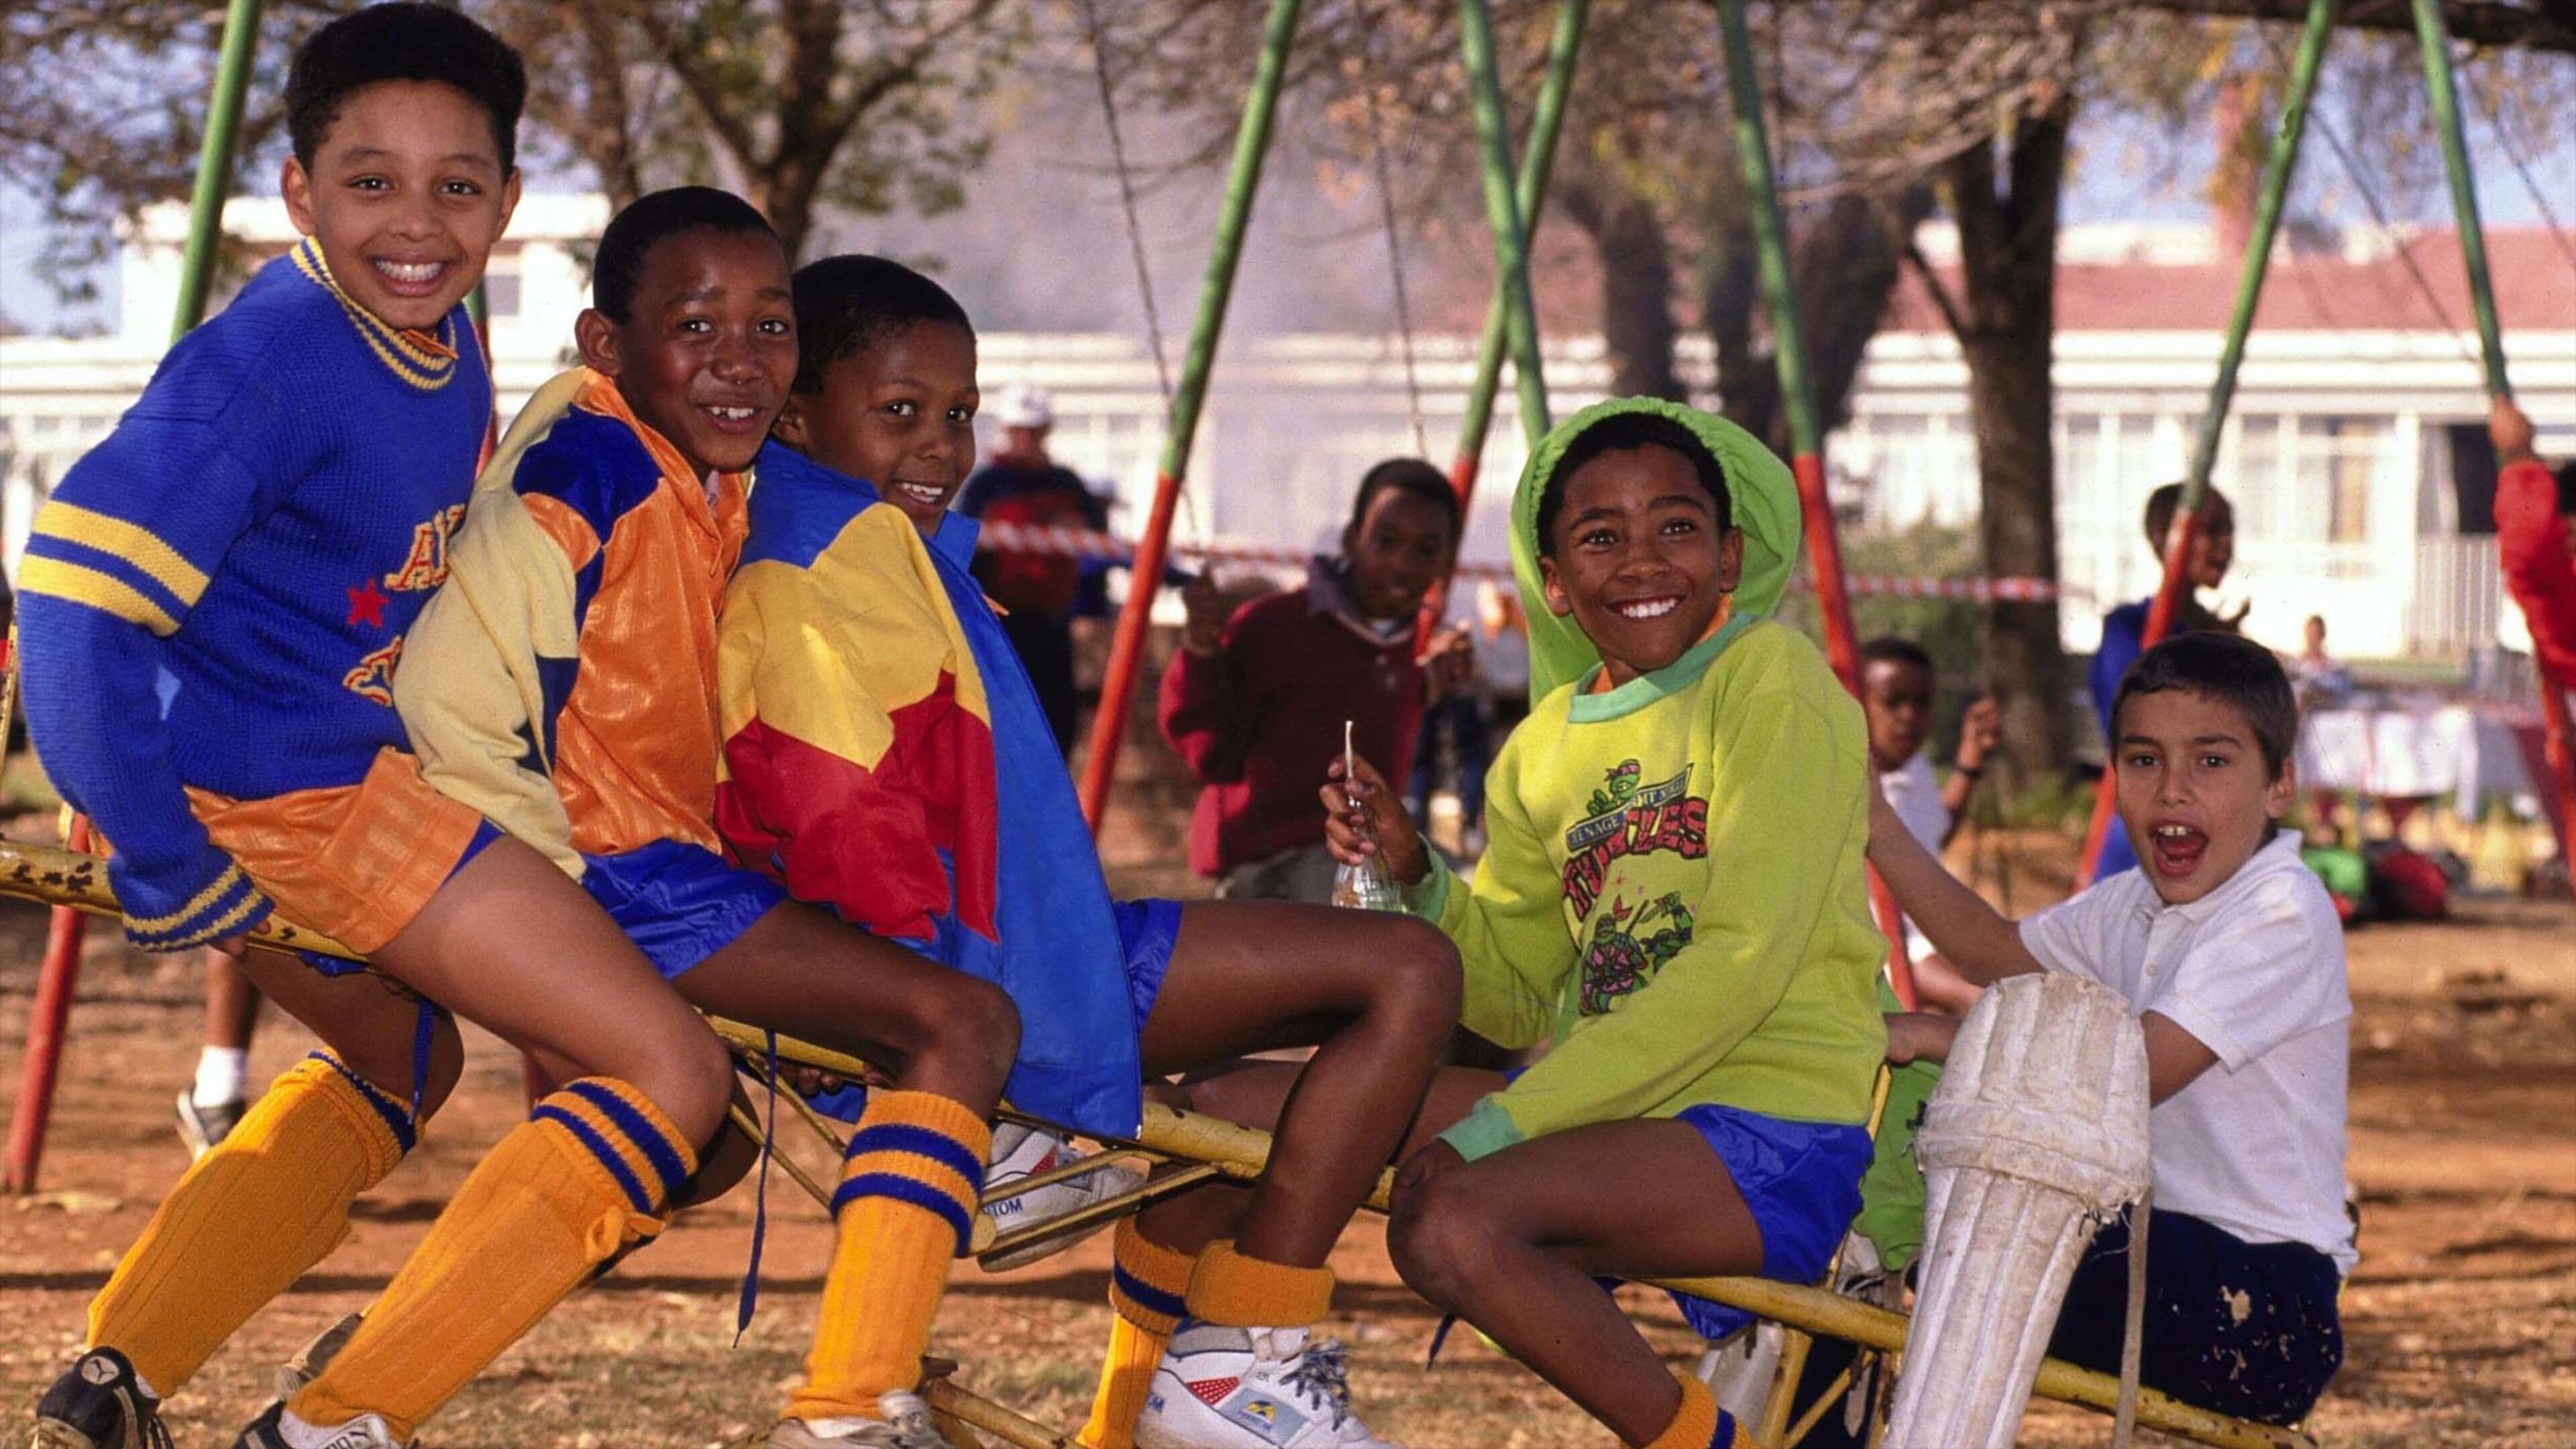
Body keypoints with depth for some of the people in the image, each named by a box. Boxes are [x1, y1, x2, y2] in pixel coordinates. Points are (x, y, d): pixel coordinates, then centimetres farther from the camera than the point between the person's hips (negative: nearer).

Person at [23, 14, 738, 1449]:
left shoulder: (443, 337, 5)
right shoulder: (269, 365, -22)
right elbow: (79, 590, -27)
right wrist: (165, 866, -24)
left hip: (338, 767, 10)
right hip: (296, 789, -10)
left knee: (404, 1061, 34)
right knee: (672, 1074, -6)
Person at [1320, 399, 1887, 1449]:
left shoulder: (1770, 682, -6)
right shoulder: (1548, 746, 15)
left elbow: (1741, 965, -16)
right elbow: (1517, 998, 16)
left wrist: (1498, 1126, -19)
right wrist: (1412, 875, -5)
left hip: (1768, 1132, -7)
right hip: (1617, 1112, 7)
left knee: (1452, 1222, -33)